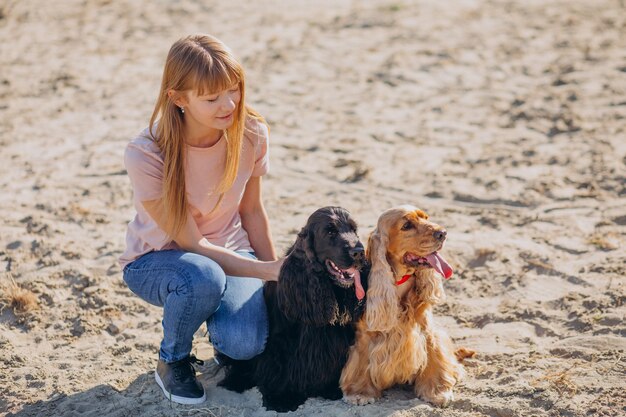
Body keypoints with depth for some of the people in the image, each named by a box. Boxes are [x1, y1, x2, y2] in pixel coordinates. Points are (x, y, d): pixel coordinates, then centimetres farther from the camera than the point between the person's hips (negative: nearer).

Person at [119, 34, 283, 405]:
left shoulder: (251, 134, -15)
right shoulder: (147, 155, -27)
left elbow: (251, 211, 2)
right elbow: (191, 244, -23)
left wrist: (277, 275, 2)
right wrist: (267, 270, -28)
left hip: (229, 251, 2)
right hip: (158, 259, -2)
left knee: (245, 344, -28)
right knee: (204, 278, -39)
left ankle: (224, 336, 12)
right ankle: (173, 361, -6)